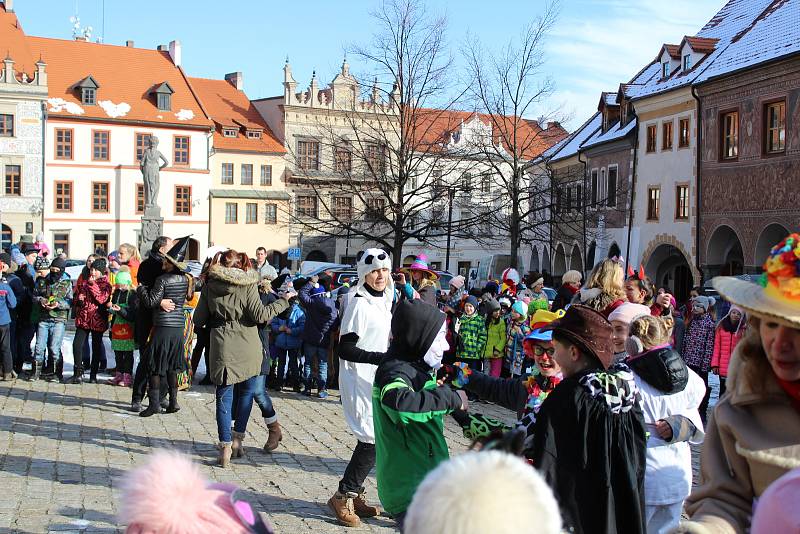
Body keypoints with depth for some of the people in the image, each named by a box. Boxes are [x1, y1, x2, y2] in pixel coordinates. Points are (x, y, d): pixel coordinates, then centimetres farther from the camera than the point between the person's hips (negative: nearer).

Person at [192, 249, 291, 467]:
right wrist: (283, 301, 1)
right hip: (247, 347, -1)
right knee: (246, 392, 16)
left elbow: (198, 319, 6)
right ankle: (237, 439, 15)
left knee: (225, 396, 5)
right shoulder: (248, 285, -2)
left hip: (222, 347, 1)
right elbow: (259, 315, -8)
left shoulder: (210, 286, 5)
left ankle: (225, 446, -1)